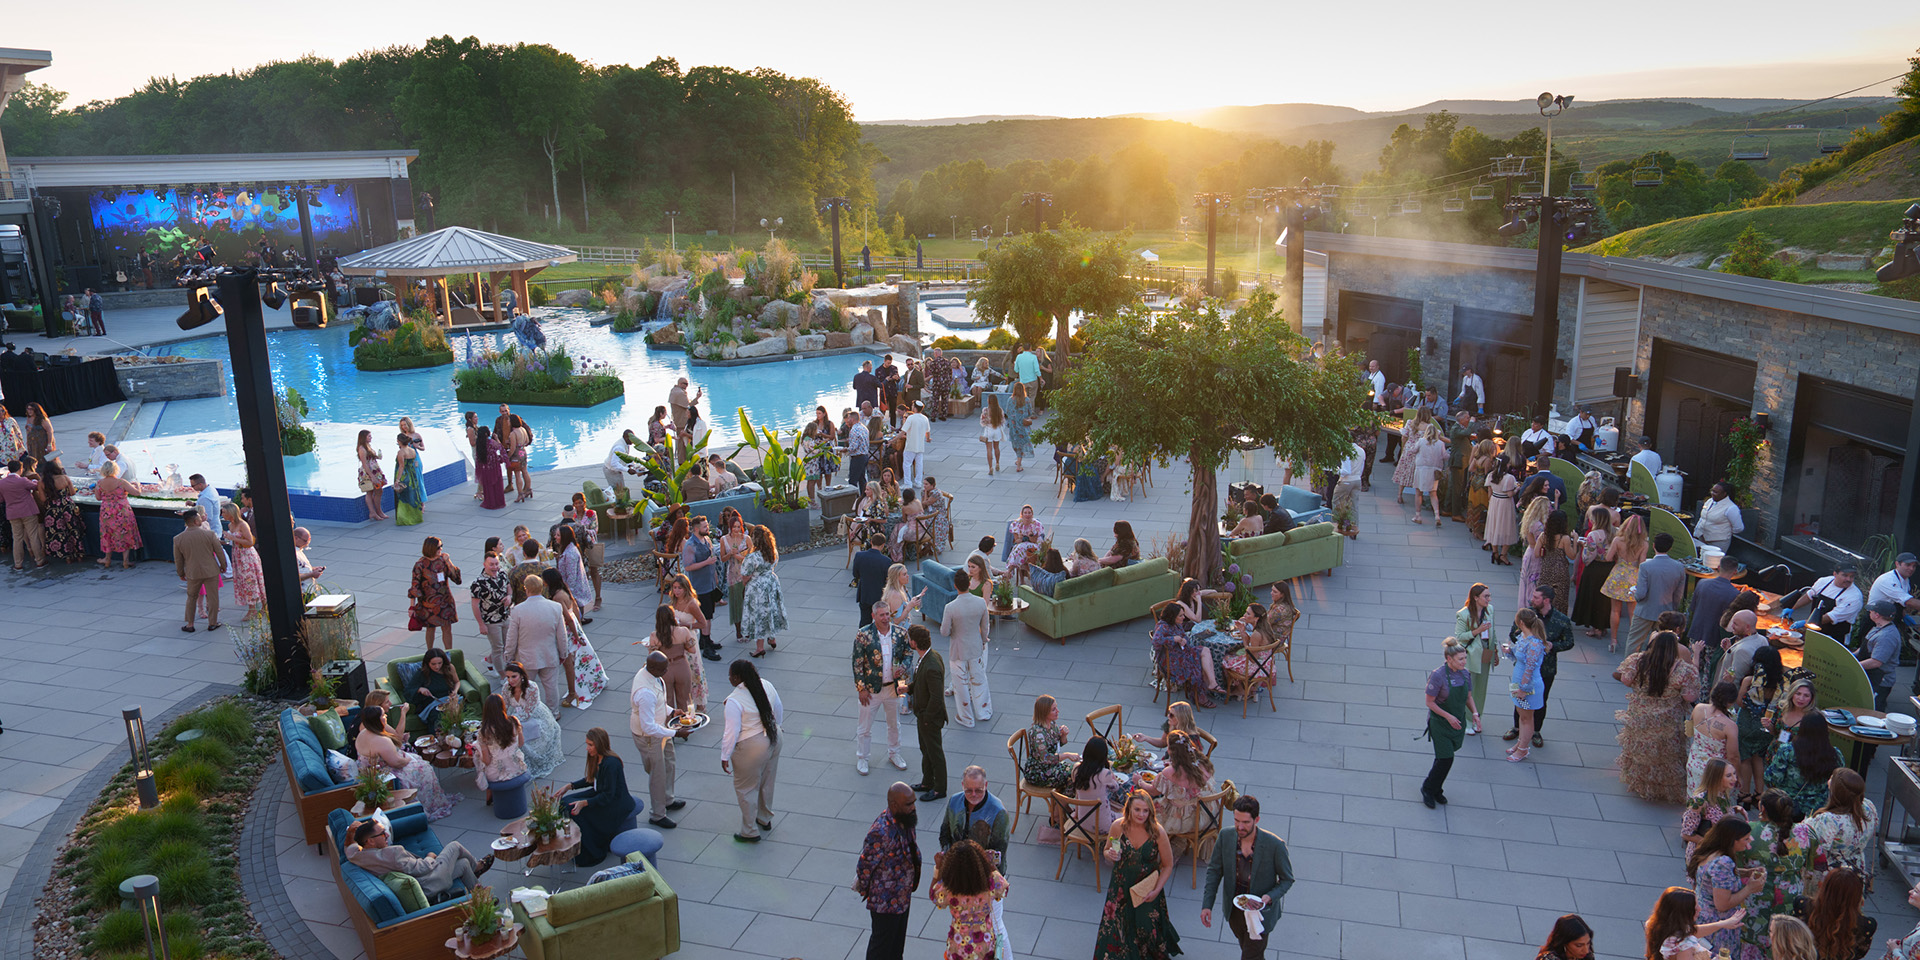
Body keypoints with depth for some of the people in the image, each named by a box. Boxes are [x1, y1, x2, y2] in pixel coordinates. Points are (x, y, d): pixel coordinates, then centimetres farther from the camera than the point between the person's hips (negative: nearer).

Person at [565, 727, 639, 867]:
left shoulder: (611, 763, -26)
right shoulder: (596, 757, 1)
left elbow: (608, 796, -25)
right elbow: (591, 780, 16)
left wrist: (584, 803, -32)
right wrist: (569, 786, 5)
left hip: (616, 805, -10)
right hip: (601, 794, 10)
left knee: (576, 810, -19)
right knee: (567, 802, -1)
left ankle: (592, 854, -4)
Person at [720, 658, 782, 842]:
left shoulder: (734, 701, -25)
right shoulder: (766, 686, -5)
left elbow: (732, 732, -20)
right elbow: (779, 711, 8)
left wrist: (725, 756, -8)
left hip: (751, 748, -7)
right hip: (774, 740, 7)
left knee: (746, 788, 11)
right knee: (767, 782, 25)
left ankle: (750, 832, 21)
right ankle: (765, 819, 44)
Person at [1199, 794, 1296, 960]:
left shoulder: (1275, 845, -26)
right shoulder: (1225, 836, -16)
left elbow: (1287, 879, -11)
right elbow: (1214, 870, -5)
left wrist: (1270, 897, -28)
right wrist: (1207, 904, -11)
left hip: (1260, 911, -4)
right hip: (1234, 911, 4)